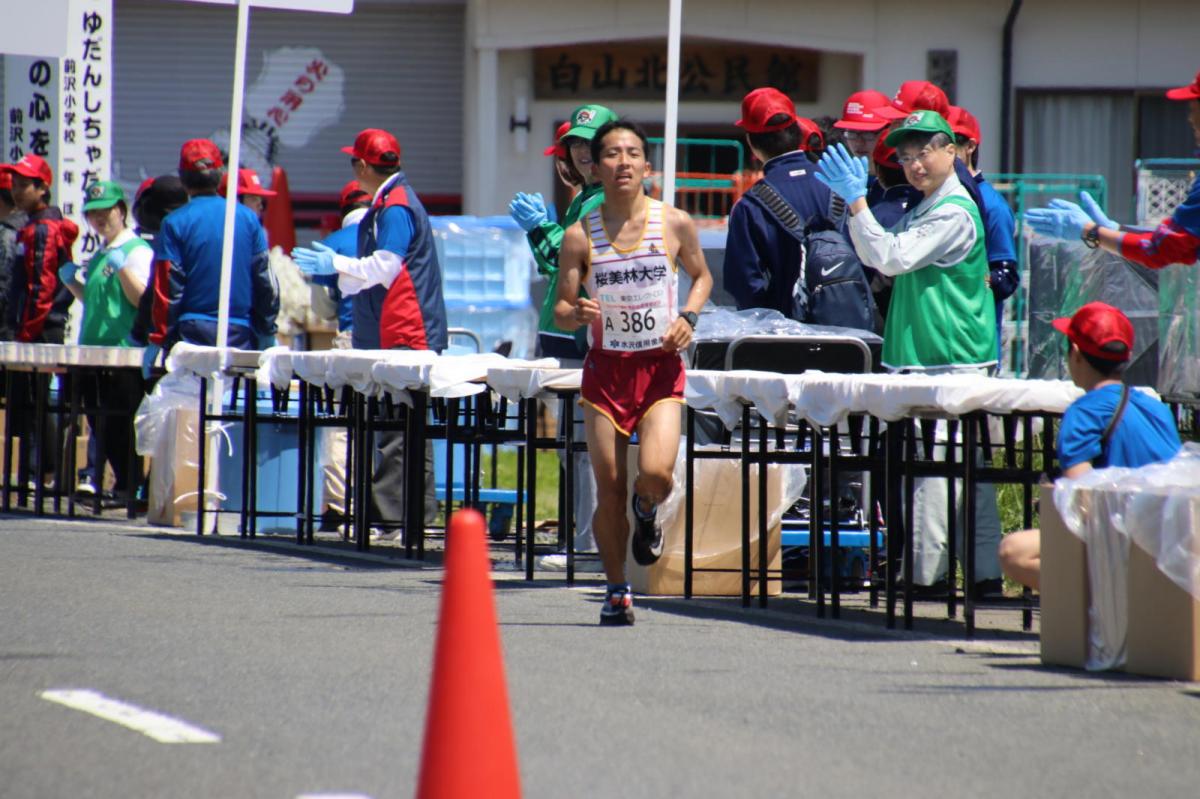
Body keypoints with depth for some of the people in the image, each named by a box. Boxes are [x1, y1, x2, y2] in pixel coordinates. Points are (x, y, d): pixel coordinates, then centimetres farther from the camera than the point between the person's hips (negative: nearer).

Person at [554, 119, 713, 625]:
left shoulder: (674, 224, -2)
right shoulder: (580, 236, -2)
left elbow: (701, 276, 16)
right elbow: (559, 311, 2)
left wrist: (688, 317, -3)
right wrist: (577, 314, -21)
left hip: (660, 368, -1)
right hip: (606, 369, 1)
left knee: (656, 473, -21)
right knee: (608, 490, 1)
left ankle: (647, 510, 18)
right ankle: (617, 592, 19)